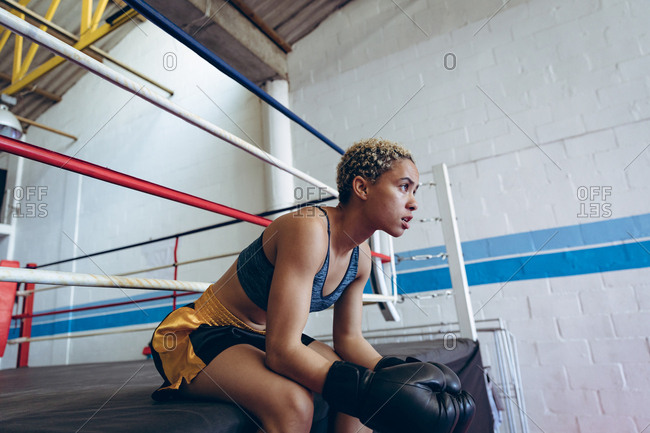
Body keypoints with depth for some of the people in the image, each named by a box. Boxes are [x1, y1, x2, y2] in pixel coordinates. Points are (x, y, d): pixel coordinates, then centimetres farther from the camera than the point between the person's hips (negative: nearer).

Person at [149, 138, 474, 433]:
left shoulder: (360, 257, -2)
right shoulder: (309, 230, -29)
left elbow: (349, 338, 4)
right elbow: (282, 350, -33)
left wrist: (394, 377, -11)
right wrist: (366, 386, -38)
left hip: (261, 337, 8)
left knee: (367, 391, -1)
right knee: (293, 404, -34)